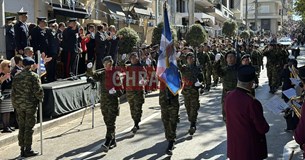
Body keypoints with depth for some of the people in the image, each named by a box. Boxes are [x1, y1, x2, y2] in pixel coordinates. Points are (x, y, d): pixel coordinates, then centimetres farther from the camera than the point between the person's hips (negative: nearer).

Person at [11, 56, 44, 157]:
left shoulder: (16, 77, 6)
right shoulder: (34, 76, -11)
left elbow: (13, 92, 9)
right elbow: (38, 91, -14)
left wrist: (15, 104, 16)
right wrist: (40, 99, 5)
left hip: (19, 105, 5)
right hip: (30, 105, -5)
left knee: (21, 127, 12)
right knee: (29, 127, 1)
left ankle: (22, 149, 18)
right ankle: (28, 150, 5)